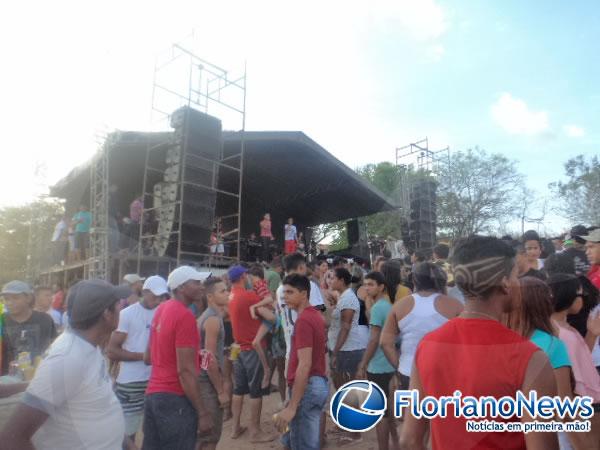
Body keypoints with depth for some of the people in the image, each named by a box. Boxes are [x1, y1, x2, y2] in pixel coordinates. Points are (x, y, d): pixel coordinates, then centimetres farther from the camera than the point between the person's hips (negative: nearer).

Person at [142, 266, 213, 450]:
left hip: (153, 394, 8)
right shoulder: (185, 316, -18)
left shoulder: (161, 309, 8)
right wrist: (202, 412, -17)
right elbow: (185, 370, -21)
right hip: (175, 398, -8)